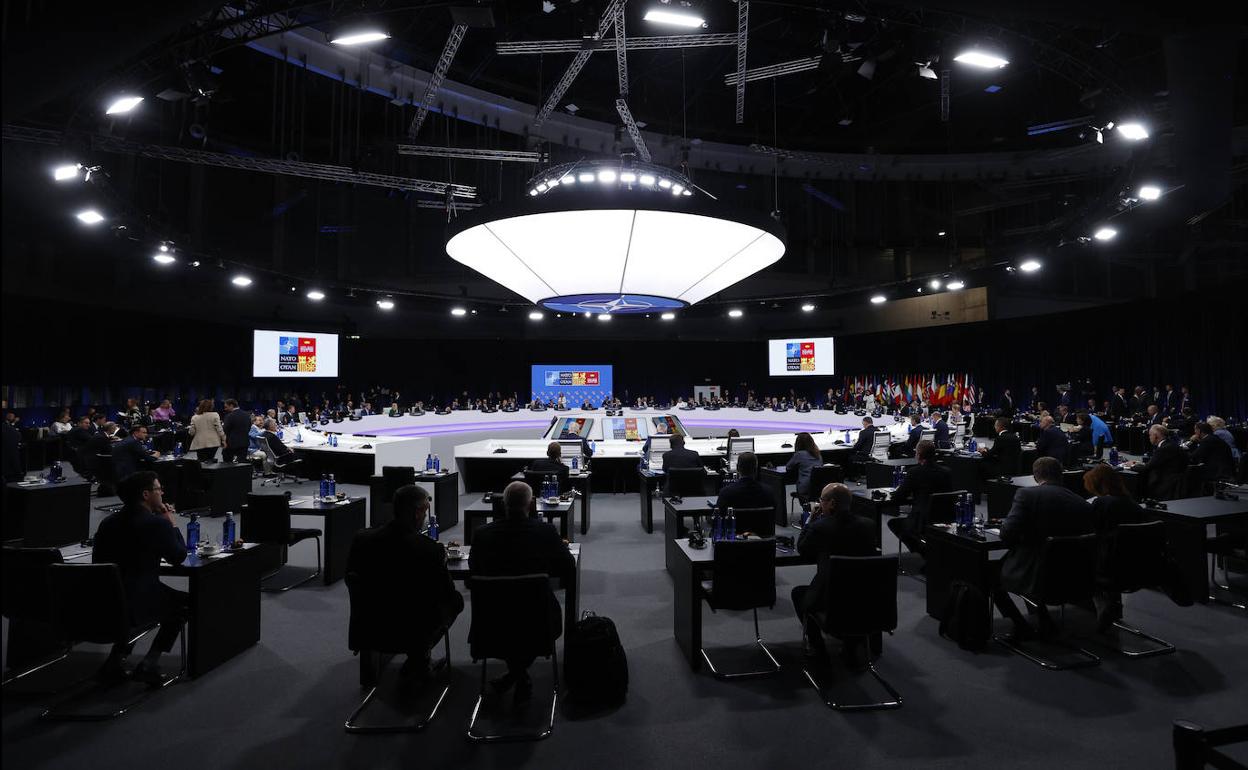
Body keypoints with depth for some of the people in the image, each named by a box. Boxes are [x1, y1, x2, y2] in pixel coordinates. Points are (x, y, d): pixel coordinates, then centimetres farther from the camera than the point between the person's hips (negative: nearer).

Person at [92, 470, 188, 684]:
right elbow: (179, 556, -3)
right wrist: (173, 524, 6)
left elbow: (98, 559, 18)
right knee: (184, 603, 19)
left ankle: (115, 659, 27)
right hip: (138, 604, -7)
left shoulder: (108, 522, 5)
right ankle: (149, 663, 8)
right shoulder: (157, 523, -16)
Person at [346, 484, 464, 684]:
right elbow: (447, 593, -12)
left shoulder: (361, 538, -11)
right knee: (455, 600, 18)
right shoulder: (430, 549, -25)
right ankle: (417, 663, 20)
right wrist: (441, 561, 5)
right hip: (410, 632, -6)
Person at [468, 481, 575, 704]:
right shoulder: (547, 531, -16)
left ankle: (516, 673, 31)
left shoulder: (482, 534, -13)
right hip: (538, 618, -2)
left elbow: (474, 568, 6)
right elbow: (568, 569, -3)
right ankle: (519, 674, 24)